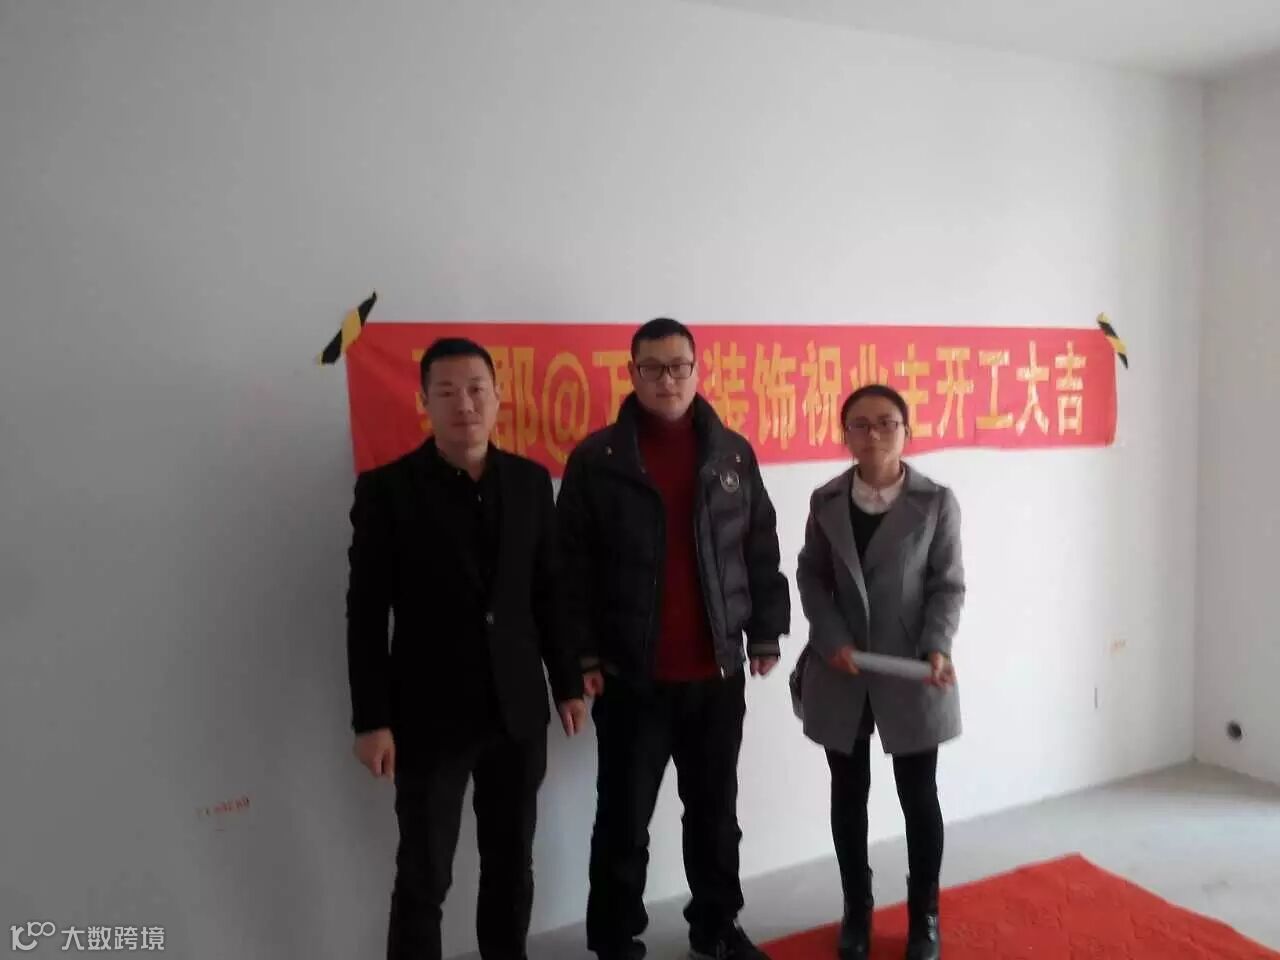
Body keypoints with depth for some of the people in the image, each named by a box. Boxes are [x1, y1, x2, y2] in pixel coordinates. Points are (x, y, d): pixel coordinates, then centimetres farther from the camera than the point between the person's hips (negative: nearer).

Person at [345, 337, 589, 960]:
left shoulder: (529, 481, 2)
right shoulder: (387, 488, -8)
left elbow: (549, 591, 7)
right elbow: (366, 615, -8)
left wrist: (568, 683, 8)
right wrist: (371, 720, -10)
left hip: (518, 710, 4)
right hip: (429, 716, -3)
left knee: (511, 865, 18)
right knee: (423, 878, 9)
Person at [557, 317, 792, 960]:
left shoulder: (733, 453, 4)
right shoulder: (596, 460, -4)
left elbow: (761, 551, 8)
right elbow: (573, 565, -5)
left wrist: (765, 634, 7)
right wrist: (582, 655, -8)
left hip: (718, 671, 3)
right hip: (630, 675, -3)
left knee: (715, 810, 17)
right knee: (624, 817, 9)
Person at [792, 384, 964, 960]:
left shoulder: (936, 502, -3)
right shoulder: (825, 501, 3)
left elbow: (948, 585, -3)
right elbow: (810, 578, 4)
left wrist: (937, 647, -18)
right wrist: (832, 640, -10)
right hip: (841, 675, 2)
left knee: (919, 797, 10)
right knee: (848, 795, 13)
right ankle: (856, 912, 32)